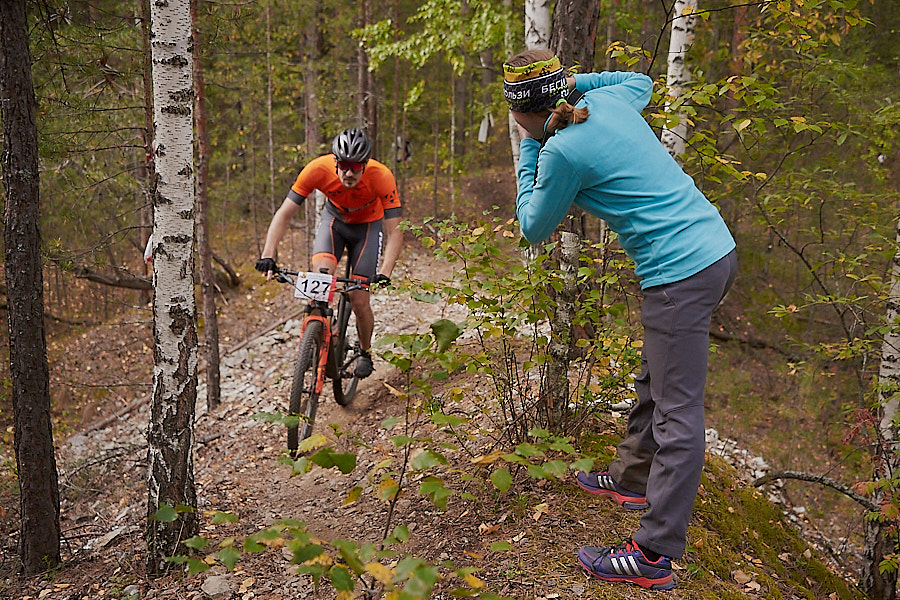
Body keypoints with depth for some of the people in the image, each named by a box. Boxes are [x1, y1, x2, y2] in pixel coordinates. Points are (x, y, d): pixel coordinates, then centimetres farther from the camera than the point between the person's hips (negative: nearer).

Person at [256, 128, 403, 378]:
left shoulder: (382, 177, -34)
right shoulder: (318, 169, -31)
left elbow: (394, 232, -32)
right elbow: (284, 214, -25)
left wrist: (385, 273, -45)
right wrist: (268, 255, -36)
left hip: (369, 224, -1)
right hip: (335, 218, 1)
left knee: (359, 301, -8)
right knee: (320, 273, -27)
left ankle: (365, 352, 21)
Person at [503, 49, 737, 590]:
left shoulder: (562, 150, -14)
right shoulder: (607, 101, 9)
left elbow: (534, 228, 2)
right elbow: (642, 81, 36)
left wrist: (528, 151, 8)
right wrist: (573, 82, 26)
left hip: (682, 272, -9)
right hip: (717, 248, 10)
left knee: (678, 413, -6)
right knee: (655, 379, 22)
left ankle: (654, 557, 2)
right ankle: (632, 478, 41)